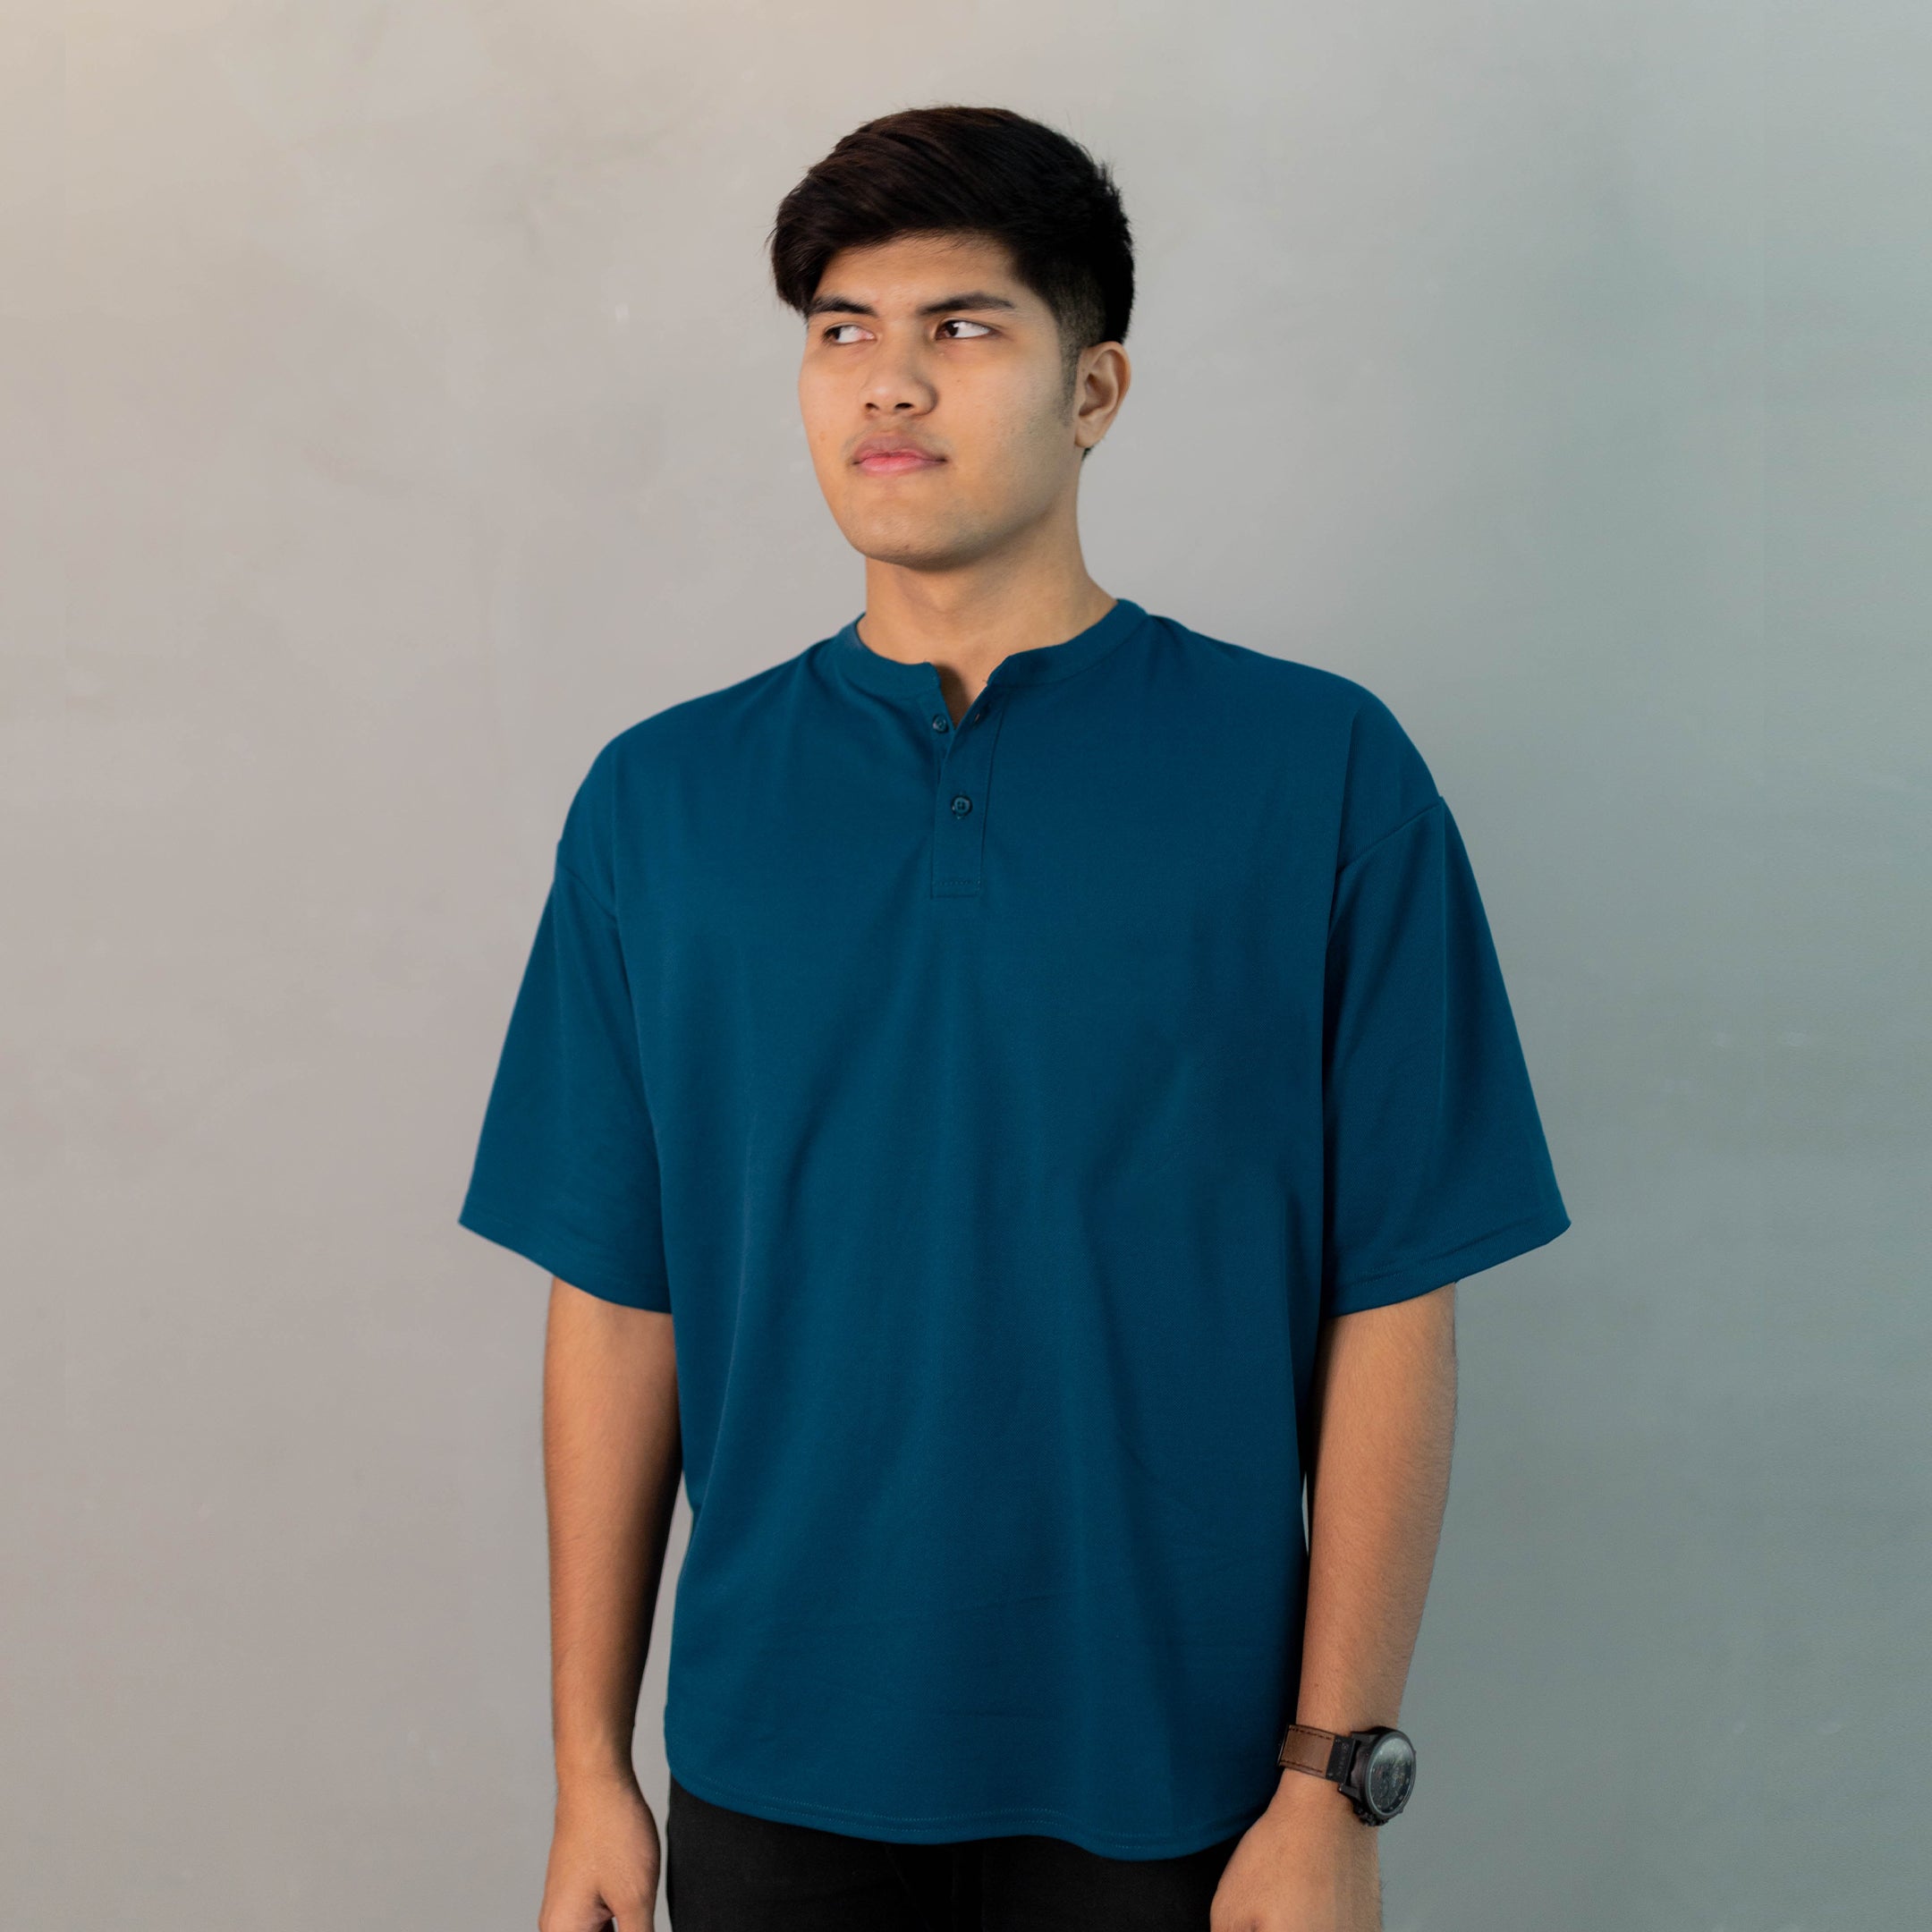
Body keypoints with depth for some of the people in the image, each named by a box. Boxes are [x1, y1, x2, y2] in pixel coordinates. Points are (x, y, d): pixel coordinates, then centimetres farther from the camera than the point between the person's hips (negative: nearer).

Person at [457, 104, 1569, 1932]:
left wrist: (1332, 1783, -8)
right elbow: (616, 1309, 3)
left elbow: (1388, 1313, -6)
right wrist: (590, 1770, 2)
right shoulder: (660, 802, 2)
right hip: (772, 1781, 2)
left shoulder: (1319, 771, -5)